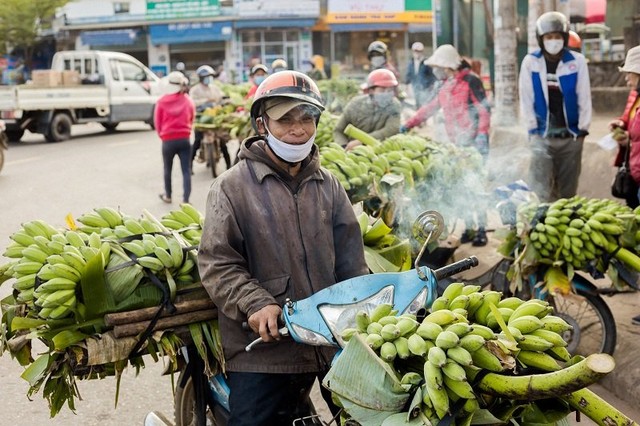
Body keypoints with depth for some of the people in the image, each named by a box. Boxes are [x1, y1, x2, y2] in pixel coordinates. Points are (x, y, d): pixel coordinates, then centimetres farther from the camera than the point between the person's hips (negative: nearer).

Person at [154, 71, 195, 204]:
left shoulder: (162, 101, -4)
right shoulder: (189, 101, 1)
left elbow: (157, 121, 3)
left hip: (168, 140, 0)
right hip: (184, 139, 0)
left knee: (168, 169, 18)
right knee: (186, 171, 0)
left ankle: (168, 196, 32)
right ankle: (185, 200, -7)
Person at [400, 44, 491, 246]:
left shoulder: (470, 81, -7)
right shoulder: (445, 87, 16)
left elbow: (485, 109, -10)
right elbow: (429, 108, 24)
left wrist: (482, 134, -19)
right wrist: (409, 124, 22)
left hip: (474, 142, -7)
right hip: (456, 145, 7)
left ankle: (481, 229, -1)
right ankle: (469, 227, 15)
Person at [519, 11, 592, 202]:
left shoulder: (577, 61, -4)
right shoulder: (530, 61, -4)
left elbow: (584, 97, 1)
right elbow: (526, 98, -1)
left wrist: (583, 128, -1)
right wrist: (532, 127, -3)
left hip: (571, 135, 1)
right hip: (542, 135, -1)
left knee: (568, 188, 9)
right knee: (541, 190, -4)